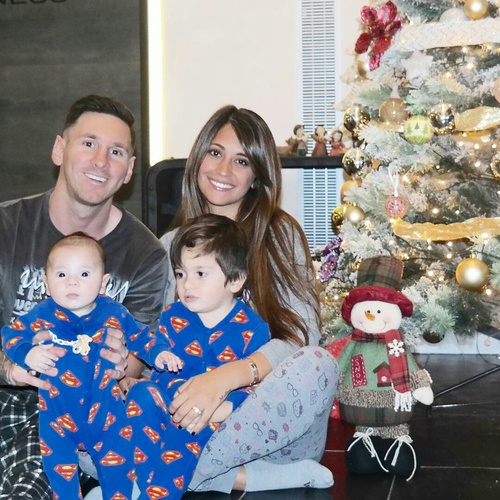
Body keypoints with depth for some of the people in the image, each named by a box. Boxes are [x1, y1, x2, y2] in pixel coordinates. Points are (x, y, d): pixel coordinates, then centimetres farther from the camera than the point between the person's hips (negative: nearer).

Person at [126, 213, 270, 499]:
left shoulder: (253, 329, -3)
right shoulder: (173, 318, 6)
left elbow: (256, 384, -6)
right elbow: (162, 370, -1)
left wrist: (228, 408, -25)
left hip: (221, 415, -3)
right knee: (142, 393, -25)